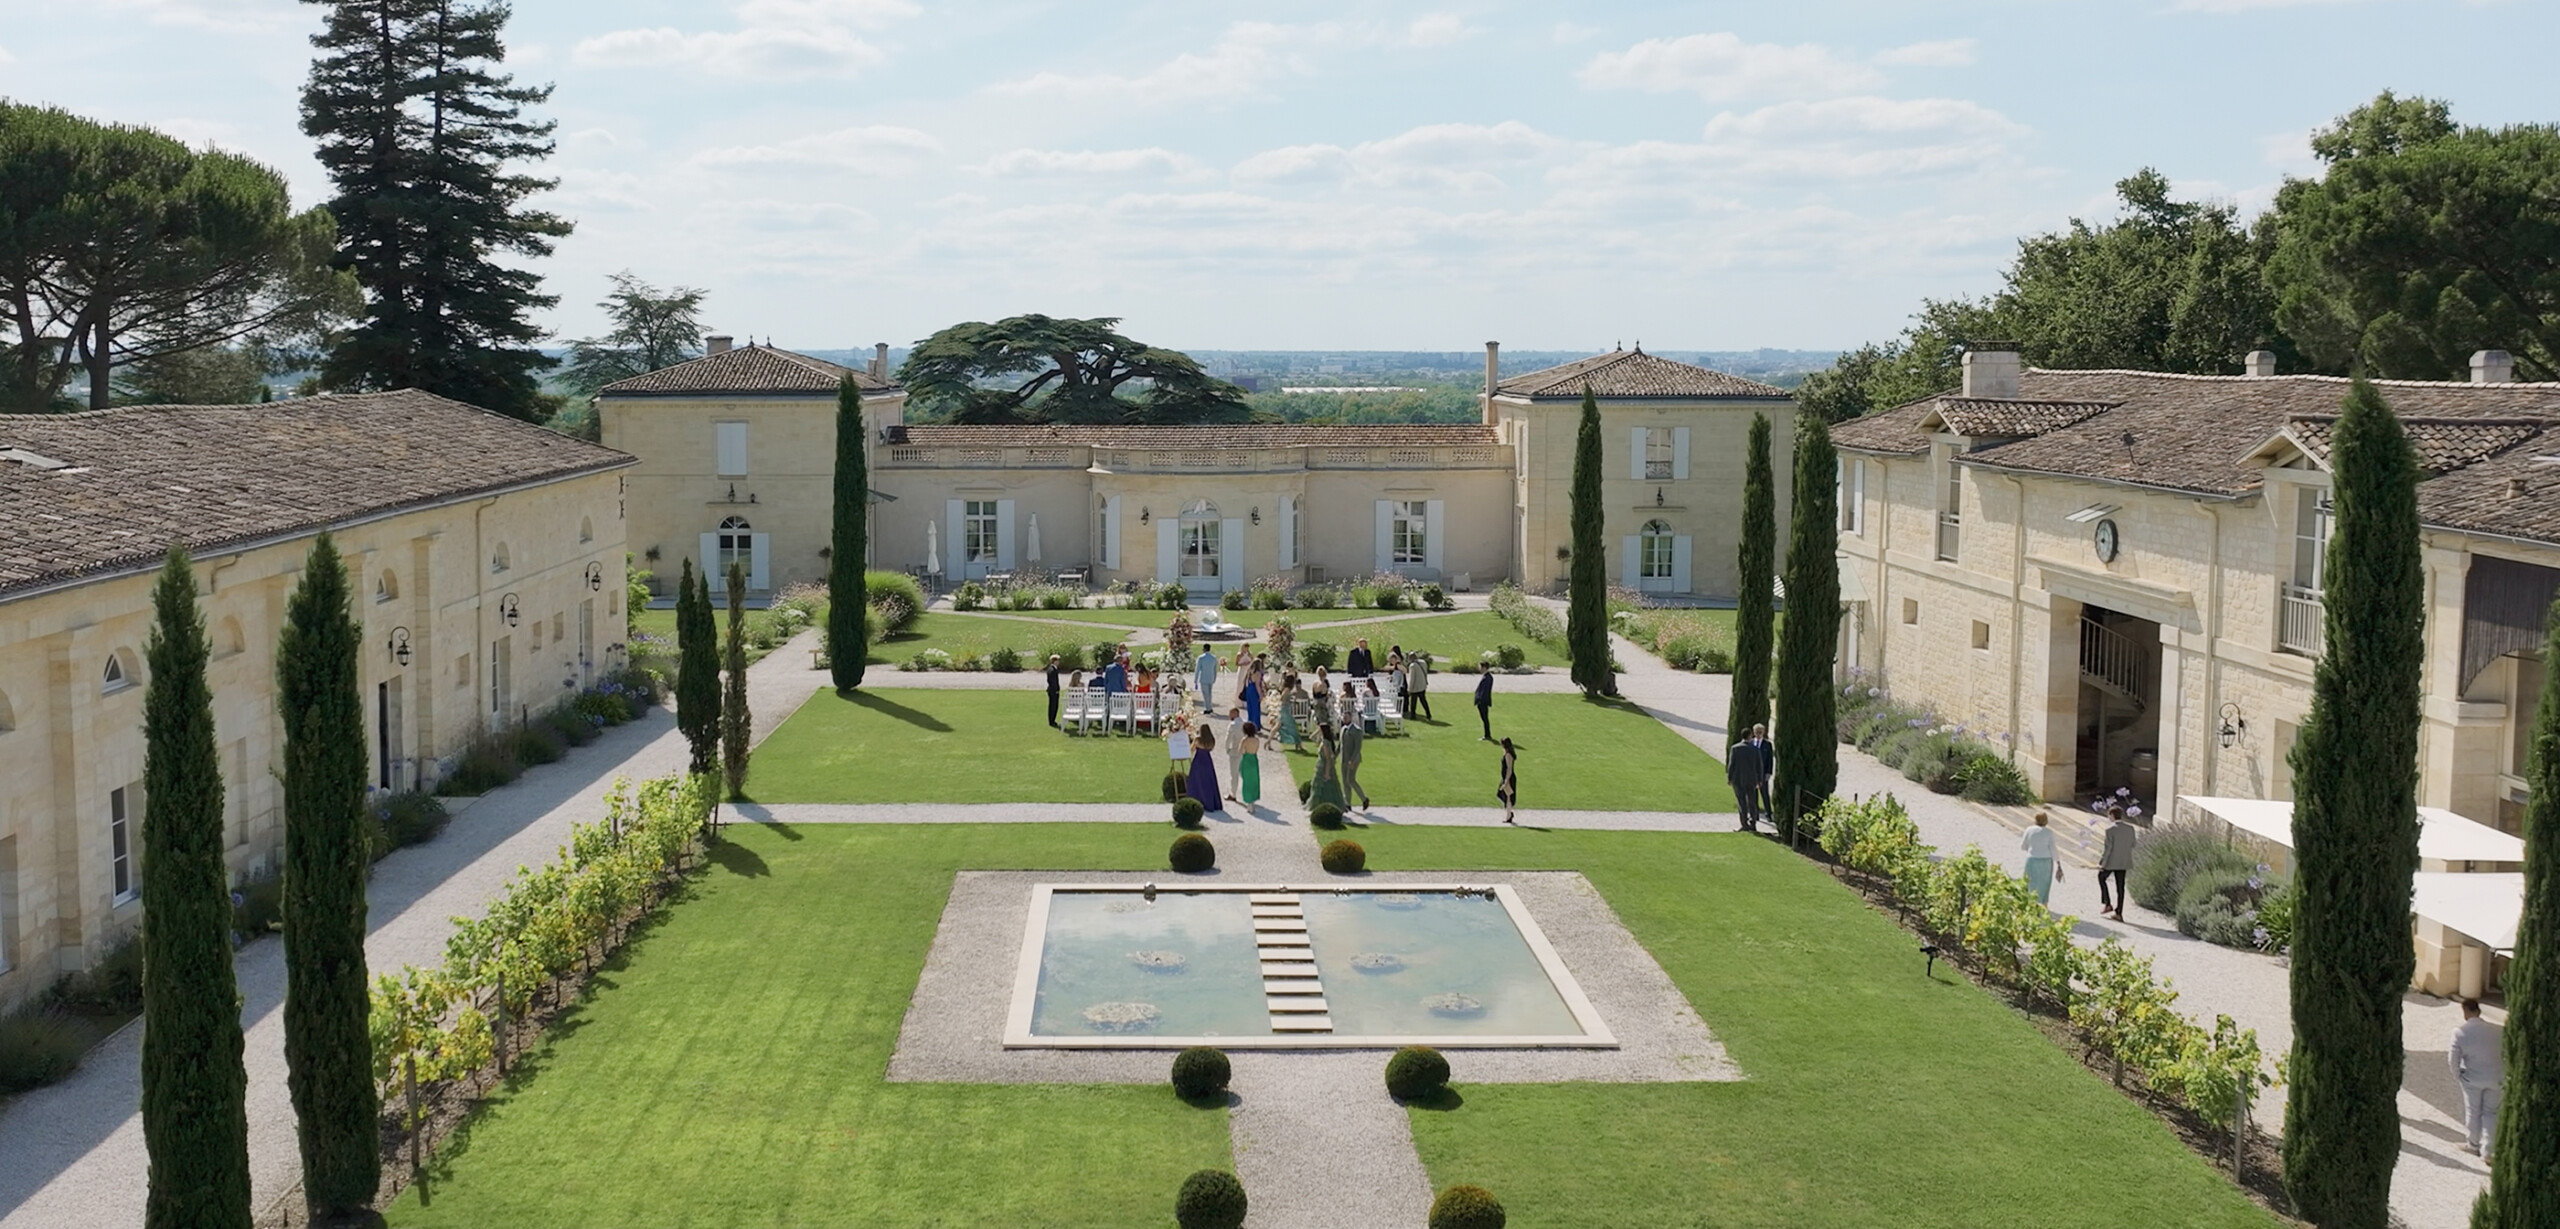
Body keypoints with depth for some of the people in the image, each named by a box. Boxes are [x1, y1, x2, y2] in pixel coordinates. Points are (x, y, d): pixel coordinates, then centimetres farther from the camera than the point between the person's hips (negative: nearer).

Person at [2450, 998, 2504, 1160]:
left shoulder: (2460, 1031, -14)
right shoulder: (2495, 1030, -6)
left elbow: (2454, 1057, -11)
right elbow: (2506, 1056, 1)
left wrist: (2456, 1076, 6)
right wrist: (2505, 1081, 13)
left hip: (2472, 1078, -2)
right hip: (2495, 1078, 2)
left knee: (2473, 1112, 17)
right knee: (2490, 1112, 14)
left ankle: (2475, 1144, 32)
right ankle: (2487, 1150, 9)